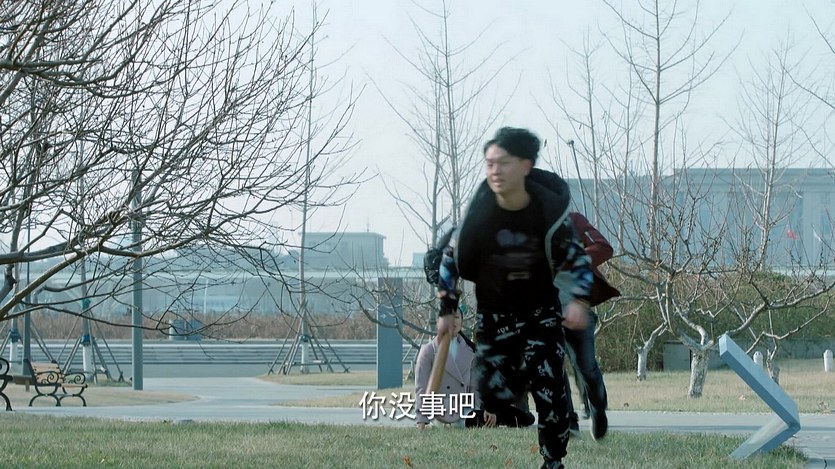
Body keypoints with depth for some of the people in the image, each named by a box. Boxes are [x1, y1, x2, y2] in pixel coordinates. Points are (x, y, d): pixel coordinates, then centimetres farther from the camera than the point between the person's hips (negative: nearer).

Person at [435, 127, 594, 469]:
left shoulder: (550, 209, -17)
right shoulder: (478, 212, -16)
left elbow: (579, 258, -3)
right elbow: (451, 259, -1)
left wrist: (579, 300, -18)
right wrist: (447, 310, 0)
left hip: (542, 312, -1)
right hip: (494, 316, 1)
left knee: (549, 392, -8)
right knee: (494, 399, -6)